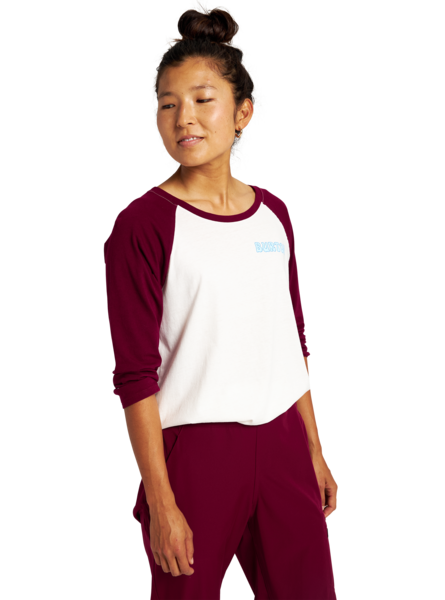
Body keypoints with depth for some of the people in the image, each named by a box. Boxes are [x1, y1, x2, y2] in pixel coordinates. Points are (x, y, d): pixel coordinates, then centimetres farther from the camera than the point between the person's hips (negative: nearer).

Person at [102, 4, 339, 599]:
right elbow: (136, 375, -11)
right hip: (192, 450, -5)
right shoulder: (143, 223, -9)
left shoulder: (274, 213, 8)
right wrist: (161, 503, -12)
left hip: (282, 442, 5)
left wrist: (315, 451, 14)